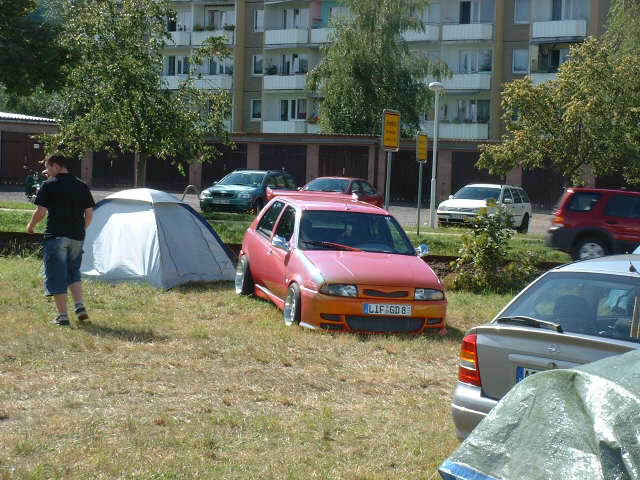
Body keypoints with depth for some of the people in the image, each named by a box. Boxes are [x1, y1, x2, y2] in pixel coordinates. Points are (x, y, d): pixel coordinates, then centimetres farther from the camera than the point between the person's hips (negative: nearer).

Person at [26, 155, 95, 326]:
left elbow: (41, 212, -6)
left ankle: (63, 316, 1)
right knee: (73, 272, 21)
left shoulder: (49, 185, -4)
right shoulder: (82, 186, 11)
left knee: (56, 275, 2)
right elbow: (89, 214, 10)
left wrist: (31, 226, 12)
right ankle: (80, 307, 6)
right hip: (77, 237, 5)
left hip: (55, 235, -5)